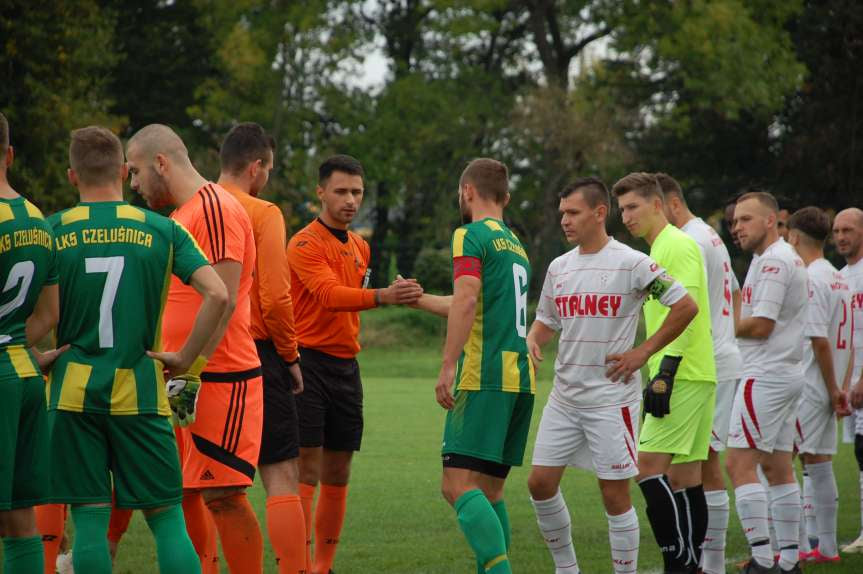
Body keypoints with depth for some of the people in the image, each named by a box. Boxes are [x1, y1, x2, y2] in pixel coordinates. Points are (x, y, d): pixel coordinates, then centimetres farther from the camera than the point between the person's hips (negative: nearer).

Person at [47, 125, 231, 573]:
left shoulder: (51, 232, 0)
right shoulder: (162, 230, 1)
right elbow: (217, 294, -9)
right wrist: (188, 359, 0)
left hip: (74, 390, 0)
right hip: (139, 392, 0)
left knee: (89, 519, 4)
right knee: (167, 516, 5)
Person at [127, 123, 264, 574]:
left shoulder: (214, 208, -13)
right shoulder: (180, 216, 18)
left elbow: (222, 301, -20)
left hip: (221, 378, -10)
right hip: (184, 382, 10)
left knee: (223, 495, -9)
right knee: (183, 492, 10)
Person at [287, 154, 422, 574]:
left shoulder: (360, 247, 15)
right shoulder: (305, 244, -11)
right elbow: (328, 294, -27)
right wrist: (382, 297, -41)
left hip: (345, 365, 7)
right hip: (309, 363, -7)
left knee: (337, 475, 9)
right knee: (306, 472, -9)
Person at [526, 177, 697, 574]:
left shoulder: (631, 264, -10)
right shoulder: (559, 267, 9)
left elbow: (686, 307, -10)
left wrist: (643, 352, -10)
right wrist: (532, 340, -2)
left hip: (611, 396, -6)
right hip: (564, 397, 6)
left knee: (615, 494, -3)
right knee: (540, 482, 4)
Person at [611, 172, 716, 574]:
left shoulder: (677, 245, -9)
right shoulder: (658, 251, 21)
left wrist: (666, 372, -24)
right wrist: (660, 373, 23)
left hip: (684, 376, -10)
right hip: (688, 377, 10)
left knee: (649, 465, -14)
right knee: (683, 478, 8)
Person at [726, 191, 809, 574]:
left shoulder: (772, 261, -14)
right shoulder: (789, 259, 18)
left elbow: (761, 325, -19)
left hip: (766, 376, -11)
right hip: (786, 375, 11)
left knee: (739, 464, -12)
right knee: (777, 467, 12)